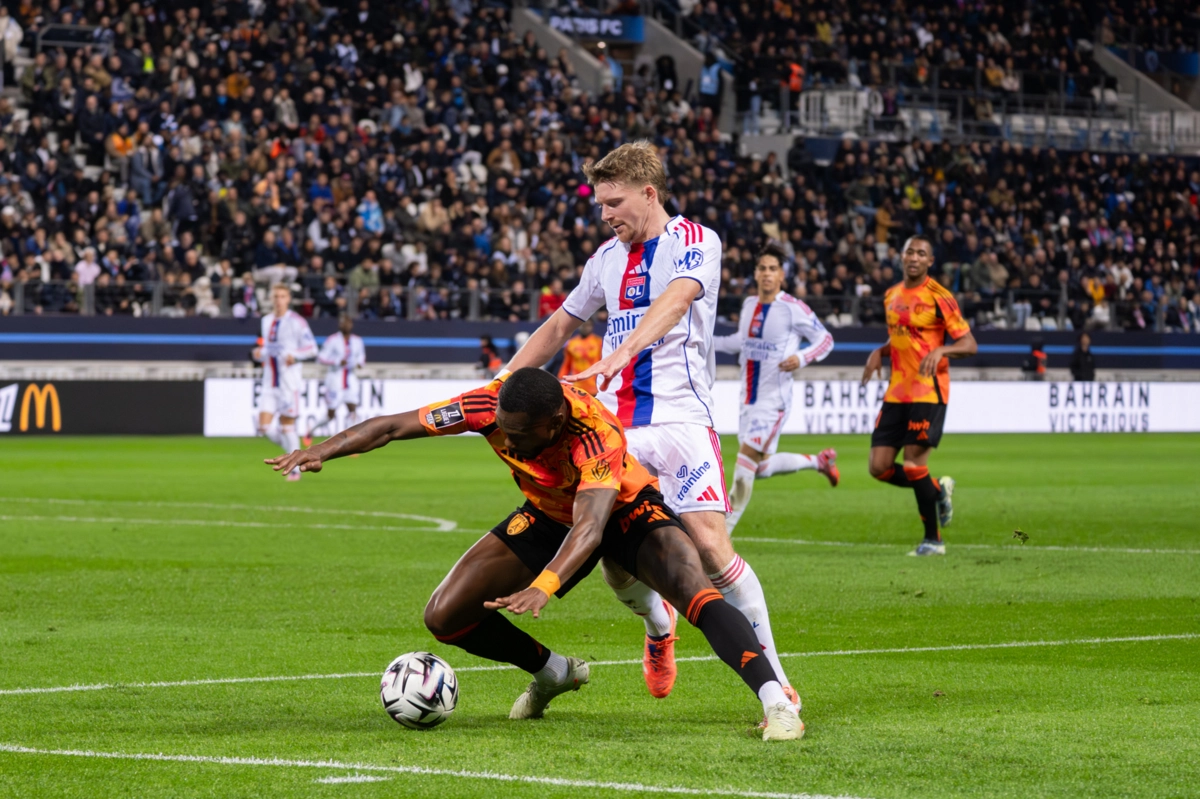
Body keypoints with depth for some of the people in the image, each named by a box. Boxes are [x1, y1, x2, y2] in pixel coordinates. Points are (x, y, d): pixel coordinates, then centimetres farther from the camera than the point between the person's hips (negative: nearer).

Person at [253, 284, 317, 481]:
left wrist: (294, 355, -23)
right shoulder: (266, 321, 13)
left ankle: (295, 468, 8)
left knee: (287, 426, -4)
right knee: (264, 426, -4)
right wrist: (260, 353, 2)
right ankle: (293, 450, 20)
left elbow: (311, 347, -6)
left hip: (289, 381, -6)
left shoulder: (296, 322, -6)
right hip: (270, 382, 6)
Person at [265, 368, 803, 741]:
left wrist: (542, 587, -68)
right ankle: (552, 672, 21)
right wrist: (324, 450, -31)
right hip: (548, 516, 5)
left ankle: (776, 702, -32)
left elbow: (591, 528, -52)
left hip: (626, 511, -5)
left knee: (696, 594, -34)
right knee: (445, 618, -4)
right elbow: (395, 426, -19)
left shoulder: (595, 433, -40)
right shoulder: (493, 405, -28)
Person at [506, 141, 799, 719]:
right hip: (615, 427, 5)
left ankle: (773, 677, -10)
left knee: (710, 544, -19)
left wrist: (619, 356, -40)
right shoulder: (607, 258, 17)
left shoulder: (694, 242, -3)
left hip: (678, 417, -5)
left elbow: (674, 302, -23)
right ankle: (659, 627, 33)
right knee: (616, 562, -2)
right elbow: (558, 327, 29)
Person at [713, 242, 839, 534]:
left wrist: (802, 358, -22)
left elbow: (825, 340, -5)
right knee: (762, 468, 13)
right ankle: (819, 461, 37)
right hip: (749, 398, 7)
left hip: (774, 398, -7)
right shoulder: (749, 304, 7)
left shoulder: (793, 308, -12)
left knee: (746, 456, -14)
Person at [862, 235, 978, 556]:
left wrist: (940, 350, -27)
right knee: (880, 466, 0)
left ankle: (933, 539, 4)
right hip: (896, 392, 7)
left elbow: (969, 343, -9)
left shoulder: (939, 297, -8)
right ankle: (939, 490, 25)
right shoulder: (891, 296, 12)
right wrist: (879, 353, 7)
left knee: (914, 464, -12)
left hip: (928, 391, -7)